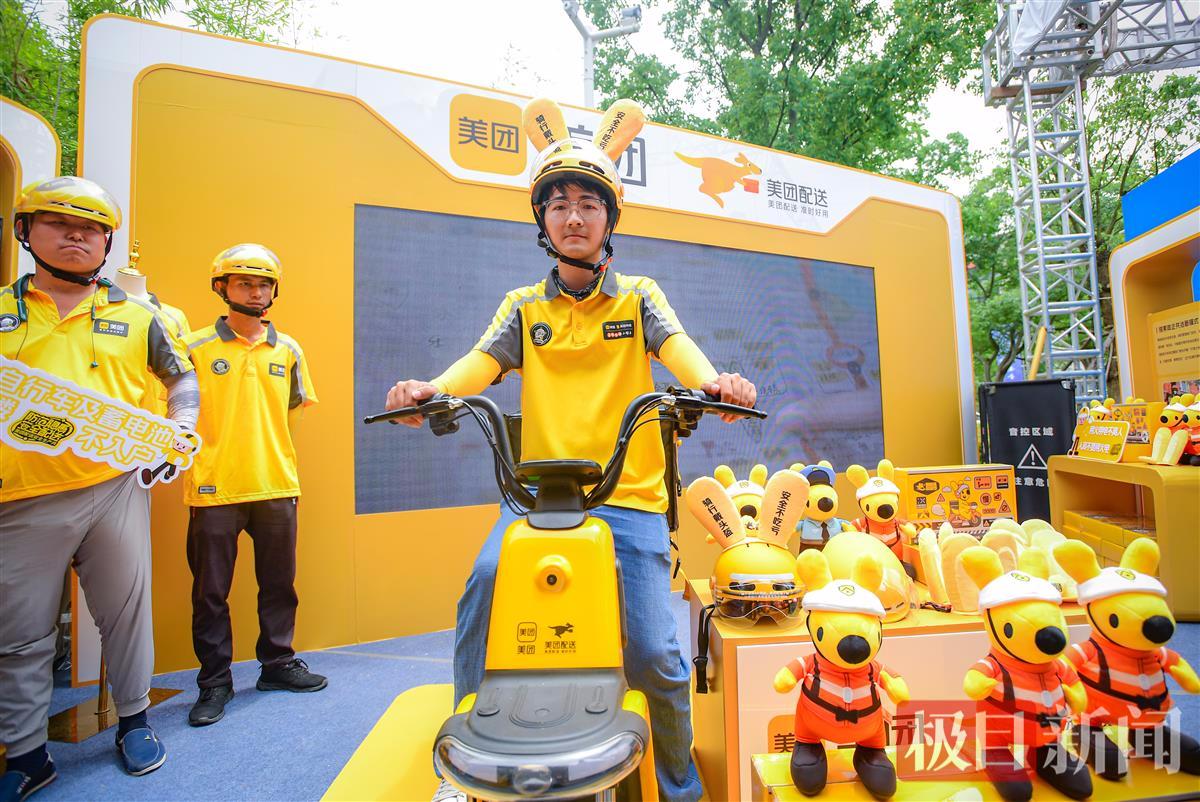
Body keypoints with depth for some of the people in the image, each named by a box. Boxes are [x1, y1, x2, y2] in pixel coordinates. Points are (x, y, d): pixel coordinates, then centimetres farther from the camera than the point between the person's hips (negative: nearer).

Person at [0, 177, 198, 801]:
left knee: (125, 613, 10)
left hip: (116, 488, 0)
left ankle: (133, 720, 27)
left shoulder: (136, 316, 9)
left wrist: (180, 425, 0)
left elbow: (182, 377, 17)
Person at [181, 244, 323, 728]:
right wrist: (195, 459, -3)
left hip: (277, 488, 3)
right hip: (214, 489, -2)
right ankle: (215, 679, 23)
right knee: (211, 591, 8)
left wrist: (278, 464, 11)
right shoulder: (196, 347, 1)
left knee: (279, 583, 12)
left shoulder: (289, 350, 9)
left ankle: (277, 662, 28)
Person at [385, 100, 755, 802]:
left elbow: (675, 344, -9)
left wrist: (713, 383, -31)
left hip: (630, 496, -1)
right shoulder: (524, 307, 14)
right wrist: (432, 390, -23)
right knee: (483, 586, -21)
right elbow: (484, 360, -2)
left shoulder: (639, 296, 10)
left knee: (653, 653, -5)